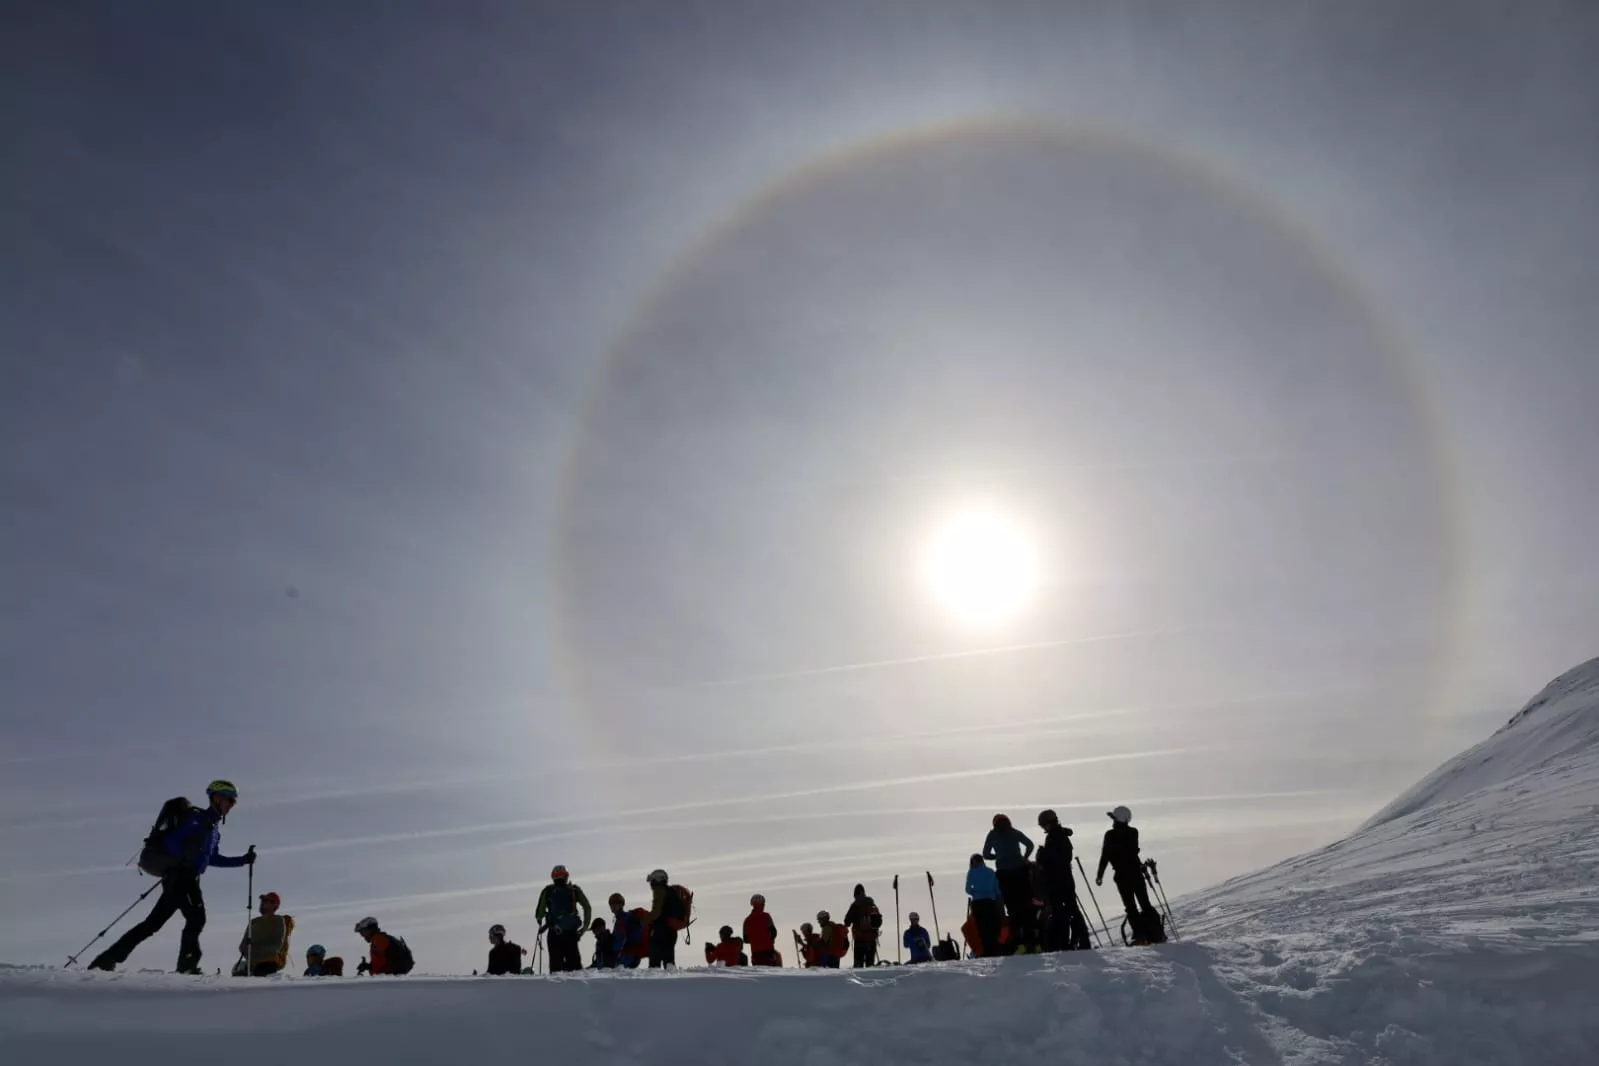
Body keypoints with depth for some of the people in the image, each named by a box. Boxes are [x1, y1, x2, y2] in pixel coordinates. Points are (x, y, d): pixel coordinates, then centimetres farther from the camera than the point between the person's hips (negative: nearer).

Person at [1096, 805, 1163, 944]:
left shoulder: (1110, 835, -9)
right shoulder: (1133, 832, -1)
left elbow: (1105, 856, -8)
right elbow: (1134, 852, 12)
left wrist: (1100, 875, 0)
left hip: (1122, 876, -3)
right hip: (1136, 872, 3)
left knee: (1130, 906, 3)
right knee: (1145, 903, 11)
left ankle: (1140, 935, -3)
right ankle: (1156, 933, 7)